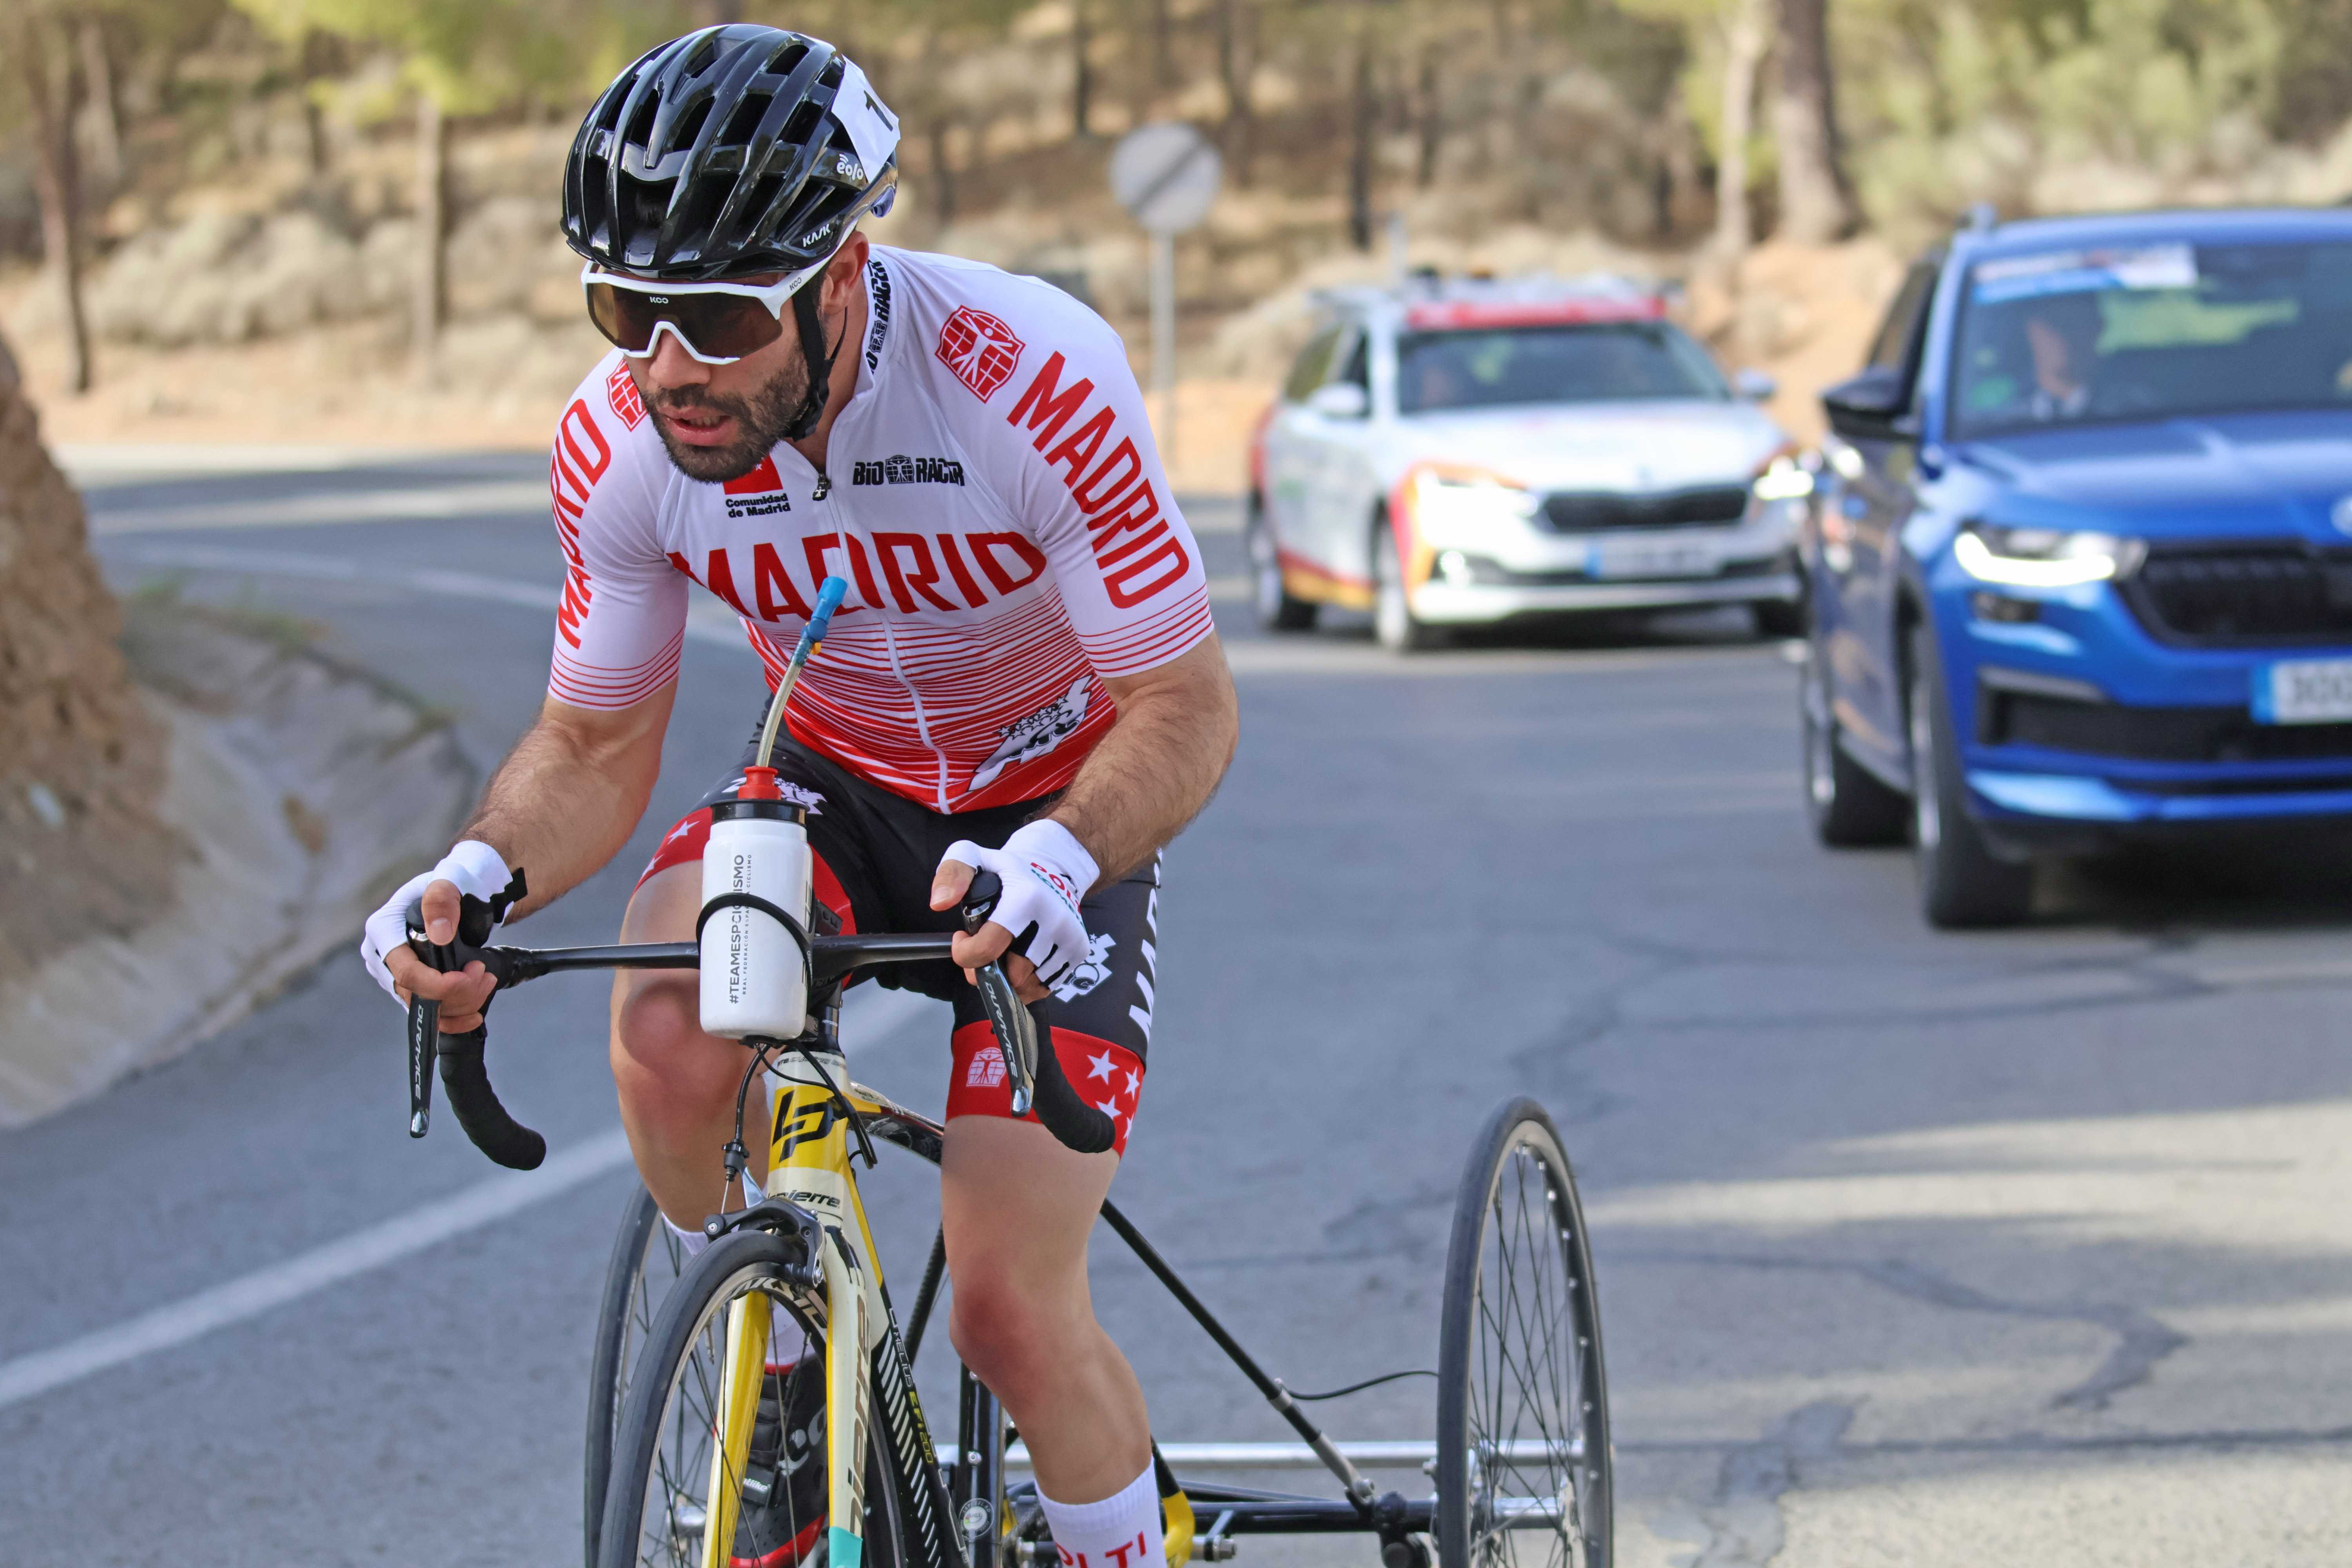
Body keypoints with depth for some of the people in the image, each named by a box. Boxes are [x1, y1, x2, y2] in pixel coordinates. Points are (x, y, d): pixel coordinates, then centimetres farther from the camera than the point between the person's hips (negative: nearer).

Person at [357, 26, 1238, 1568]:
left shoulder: (1034, 380, -32)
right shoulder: (620, 443, -20)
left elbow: (1187, 711, -25)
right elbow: (595, 748, -7)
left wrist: (1055, 859, -46)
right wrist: (483, 873, -29)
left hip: (1060, 803, -3)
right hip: (831, 781, 3)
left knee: (1012, 1318, -13)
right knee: (672, 1024, -31)